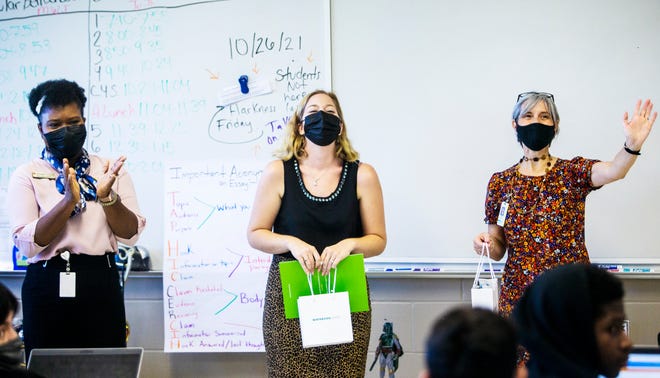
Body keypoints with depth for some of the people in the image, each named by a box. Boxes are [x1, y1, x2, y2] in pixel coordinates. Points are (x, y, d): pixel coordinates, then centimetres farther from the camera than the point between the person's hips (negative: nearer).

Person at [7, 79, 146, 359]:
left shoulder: (109, 169, 8)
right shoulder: (26, 176, 2)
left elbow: (130, 235, 1)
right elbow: (27, 244, -10)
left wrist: (108, 197, -15)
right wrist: (68, 201, -21)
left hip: (100, 284, 1)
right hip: (47, 286, -1)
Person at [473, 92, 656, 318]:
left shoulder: (573, 173, -2)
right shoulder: (500, 183, 3)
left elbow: (614, 171, -25)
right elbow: (498, 250, 8)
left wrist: (632, 146, -45)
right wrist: (486, 245, -15)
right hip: (518, 297, 1)